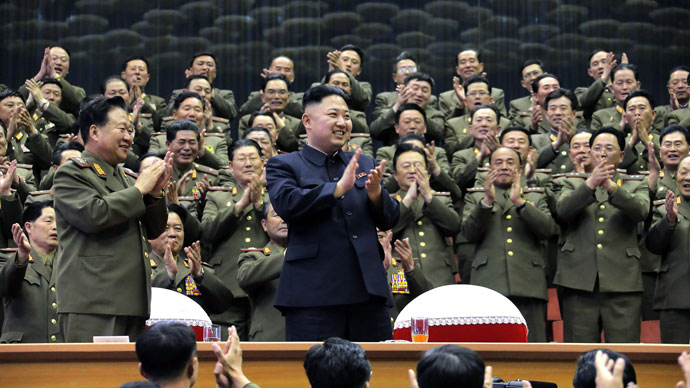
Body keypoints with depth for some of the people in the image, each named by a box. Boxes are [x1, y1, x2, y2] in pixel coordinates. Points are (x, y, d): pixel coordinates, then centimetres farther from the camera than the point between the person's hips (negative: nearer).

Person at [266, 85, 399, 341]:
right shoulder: (284, 165, 6)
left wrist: (375, 192, -6)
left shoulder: (365, 165, 20)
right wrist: (338, 188, -18)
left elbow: (390, 221, 15)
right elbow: (286, 204, -13)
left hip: (367, 292, 5)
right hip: (312, 295, -4)